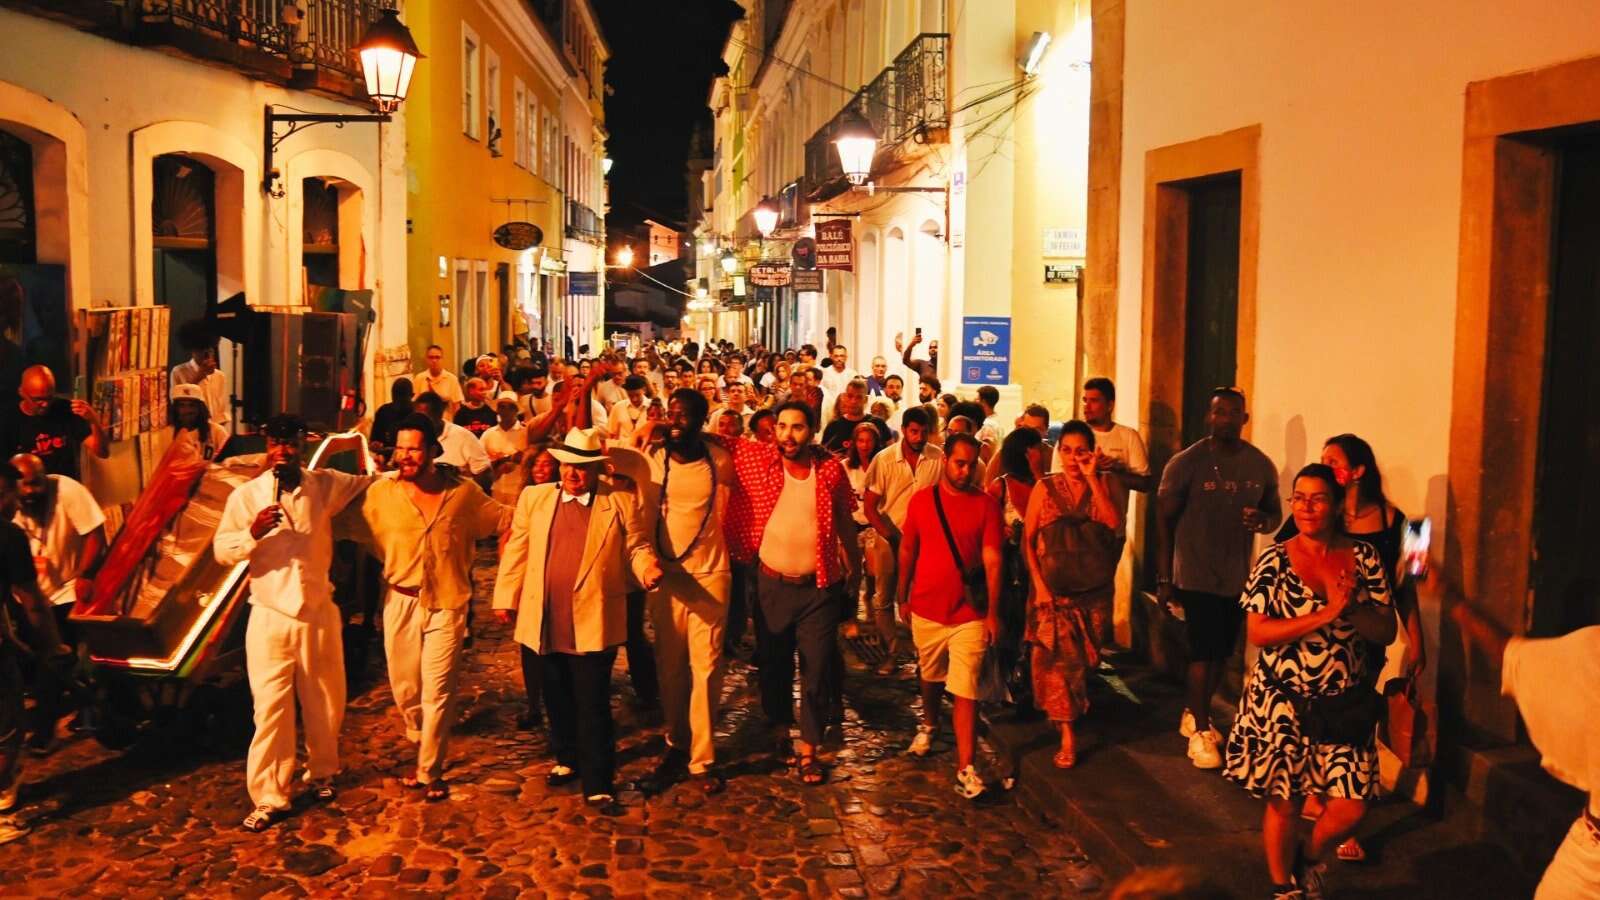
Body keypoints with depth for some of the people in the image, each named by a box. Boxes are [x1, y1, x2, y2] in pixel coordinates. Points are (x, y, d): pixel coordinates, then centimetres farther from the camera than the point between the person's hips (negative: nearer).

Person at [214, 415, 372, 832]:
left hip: (319, 612, 2)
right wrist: (252, 533, -18)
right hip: (270, 615, -2)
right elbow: (221, 549, -1)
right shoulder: (246, 495, -1)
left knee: (325, 702, 13)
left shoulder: (325, 484, 1)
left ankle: (321, 773, 34)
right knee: (271, 707, -4)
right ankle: (268, 797, 5)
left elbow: (372, 483, 16)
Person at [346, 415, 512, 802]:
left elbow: (505, 520, 8)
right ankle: (423, 752, 38)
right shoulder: (381, 492, -2)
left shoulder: (462, 491, -2)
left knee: (437, 692, -2)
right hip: (401, 601, 2)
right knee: (405, 688, 12)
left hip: (446, 603, -2)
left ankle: (430, 771, 12)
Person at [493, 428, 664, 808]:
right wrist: (505, 598, 8)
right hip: (545, 623, 3)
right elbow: (517, 550, 10)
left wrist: (649, 570, -18)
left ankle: (598, 784, 6)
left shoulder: (621, 502, 1)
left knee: (593, 705, -2)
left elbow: (637, 548, 3)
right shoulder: (534, 498, 8)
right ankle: (568, 760, 36)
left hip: (593, 622, -3)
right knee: (558, 701, 17)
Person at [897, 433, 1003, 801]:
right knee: (930, 677, 23)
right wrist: (903, 599, 11)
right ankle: (929, 724, 51)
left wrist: (993, 612, -9)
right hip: (926, 611, 3)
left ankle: (966, 770, -4)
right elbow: (907, 552, 8)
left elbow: (992, 560, -7)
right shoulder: (921, 500, 0)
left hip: (969, 614, -2)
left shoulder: (987, 505, -6)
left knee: (965, 693, -6)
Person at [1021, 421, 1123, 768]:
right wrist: (1039, 583, -12)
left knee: (1084, 658, 14)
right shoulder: (1046, 488, -3)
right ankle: (1067, 735, -3)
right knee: (1058, 657, -7)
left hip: (1094, 588, 2)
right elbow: (1027, 539, -3)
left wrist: (1091, 479, -18)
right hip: (1055, 589, -2)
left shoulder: (1100, 484, 2)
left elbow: (1114, 521, -16)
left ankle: (1075, 710, 38)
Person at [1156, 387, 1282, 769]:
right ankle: (1200, 731, 8)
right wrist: (1163, 579, -9)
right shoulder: (1185, 463, -10)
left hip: (1238, 576, 5)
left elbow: (1275, 513, 12)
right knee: (1204, 652, -5)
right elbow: (1164, 521, -7)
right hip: (1197, 575, -4)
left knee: (1222, 652, 13)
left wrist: (1264, 520, -14)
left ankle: (1193, 714, 31)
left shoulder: (1261, 465, 1)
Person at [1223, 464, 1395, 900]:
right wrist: (1327, 614, -21)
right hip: (1282, 703, -2)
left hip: (1345, 704, 2)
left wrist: (1348, 607, -20)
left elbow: (1387, 631, -2)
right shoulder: (1275, 560, -6)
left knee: (1351, 807, 0)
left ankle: (1309, 858, 32)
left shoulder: (1363, 558, 0)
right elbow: (1258, 632, -14)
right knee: (1282, 799, 7)